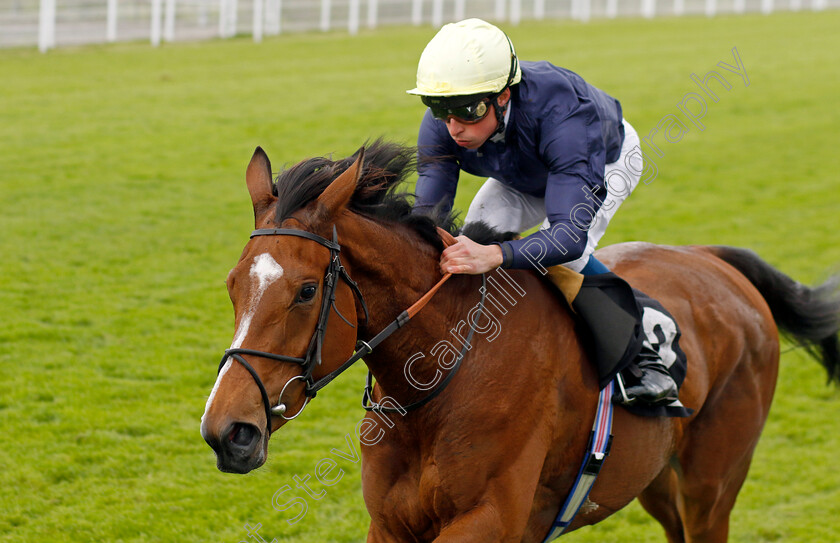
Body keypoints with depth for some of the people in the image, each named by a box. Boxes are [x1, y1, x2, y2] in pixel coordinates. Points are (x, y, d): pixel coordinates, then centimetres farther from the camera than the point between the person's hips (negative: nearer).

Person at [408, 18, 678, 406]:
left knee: (564, 250, -30)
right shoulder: (441, 125, -33)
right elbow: (428, 208, -32)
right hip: (523, 176, 5)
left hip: (607, 159, -5)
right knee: (473, 239, -18)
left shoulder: (559, 113, -49)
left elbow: (570, 234, -55)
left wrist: (494, 256, -73)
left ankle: (646, 361, -15)